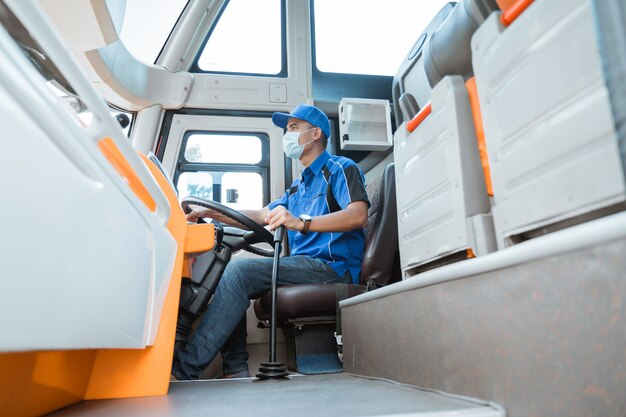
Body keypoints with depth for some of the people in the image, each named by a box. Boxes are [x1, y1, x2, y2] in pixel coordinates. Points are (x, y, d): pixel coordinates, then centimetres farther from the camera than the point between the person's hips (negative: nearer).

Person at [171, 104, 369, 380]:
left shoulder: (340, 168, 1)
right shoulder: (298, 188, 29)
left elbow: (359, 215, -18)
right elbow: (260, 216, 24)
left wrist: (301, 222, -32)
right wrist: (210, 212, 11)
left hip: (333, 267, -9)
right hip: (304, 266, 9)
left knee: (239, 271, -22)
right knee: (228, 272, -2)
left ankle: (185, 370, -21)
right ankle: (235, 369, -8)